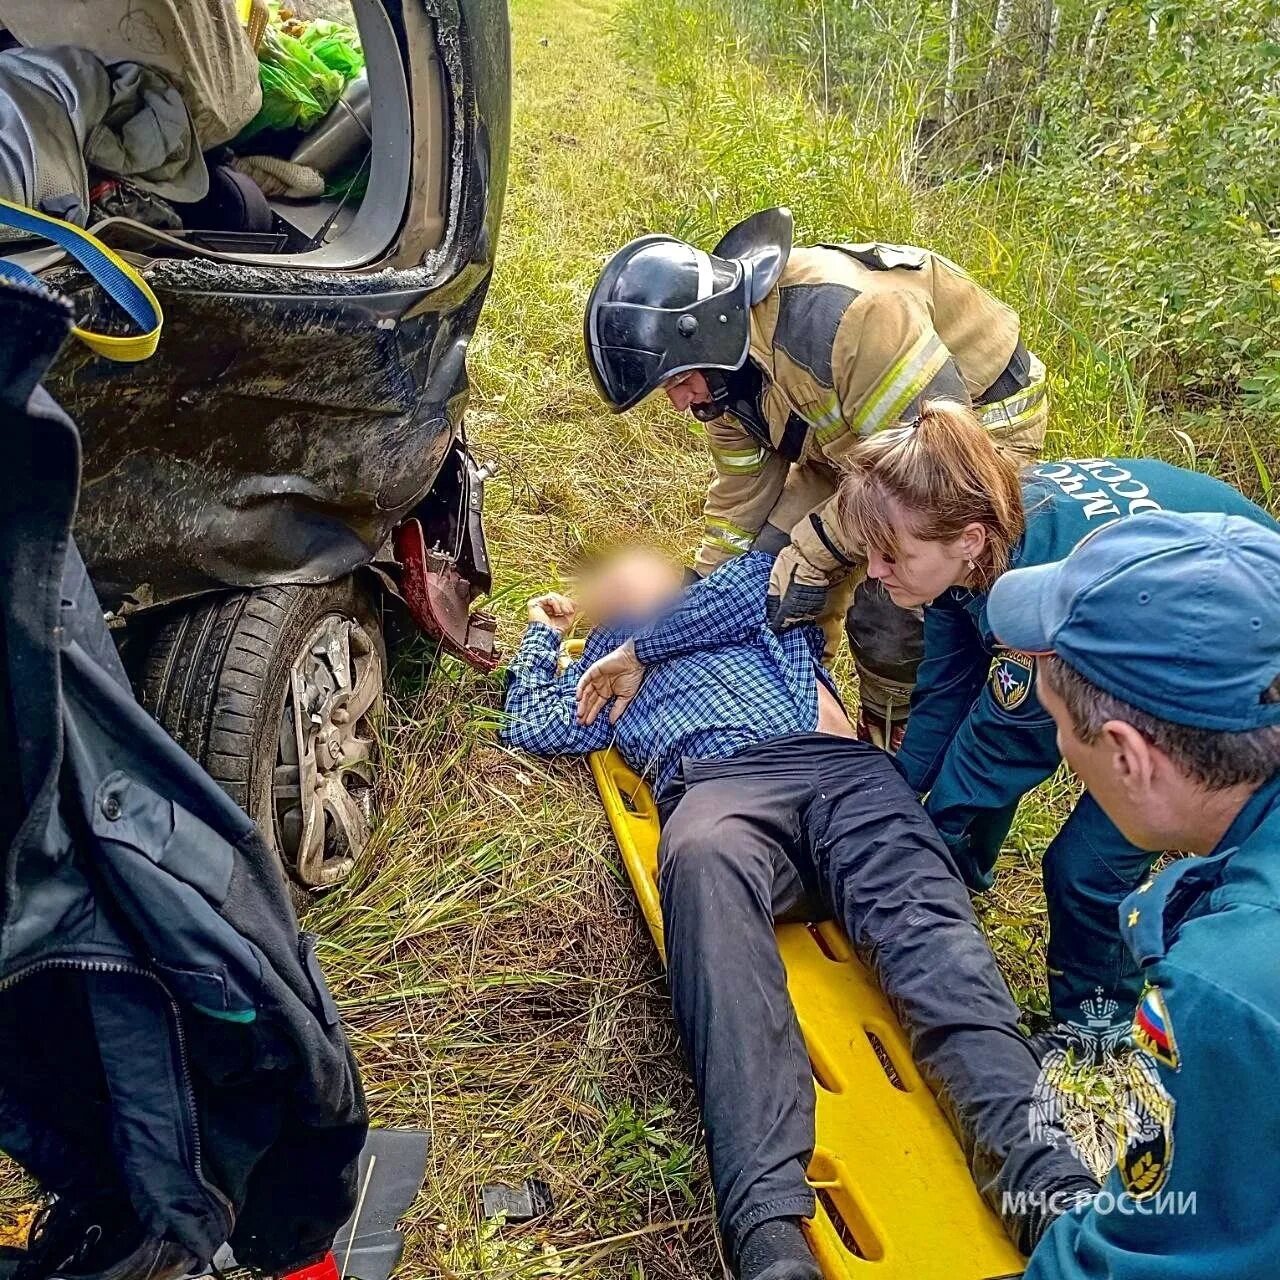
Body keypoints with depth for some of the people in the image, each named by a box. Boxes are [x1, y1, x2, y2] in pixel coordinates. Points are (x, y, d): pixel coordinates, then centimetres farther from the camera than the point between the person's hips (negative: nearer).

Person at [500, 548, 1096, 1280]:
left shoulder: (758, 580, 36)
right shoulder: (605, 666, 39)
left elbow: (747, 593, 13)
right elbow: (528, 727, 28)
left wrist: (643, 647, 19)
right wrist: (544, 632, 43)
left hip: (840, 762, 2)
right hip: (718, 780, -2)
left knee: (921, 910, -29)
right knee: (705, 862, -39)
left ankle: (1044, 1180, -49)